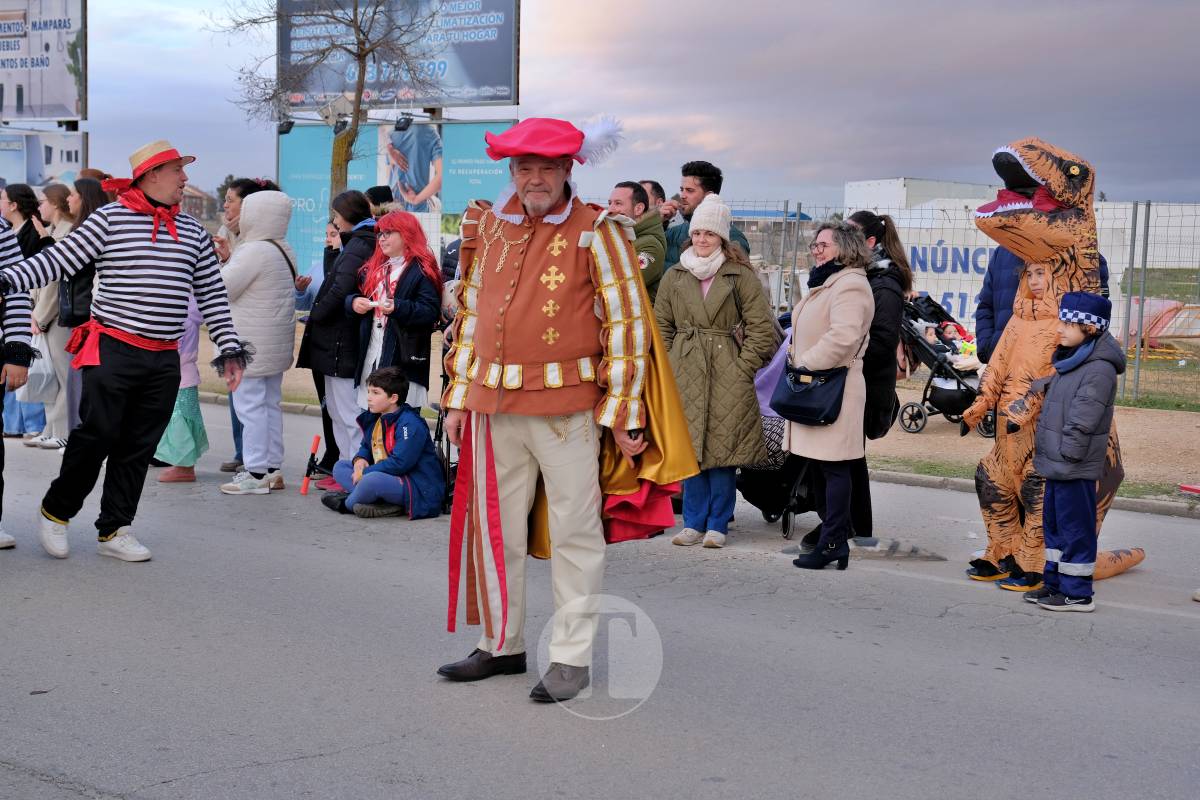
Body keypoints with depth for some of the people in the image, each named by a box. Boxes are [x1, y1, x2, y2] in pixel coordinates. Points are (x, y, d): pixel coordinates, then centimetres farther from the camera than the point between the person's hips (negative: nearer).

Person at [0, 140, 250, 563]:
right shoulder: (110, 219, -3)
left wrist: (229, 347, 9)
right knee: (96, 435, -5)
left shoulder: (193, 231, 11)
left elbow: (212, 294, 15)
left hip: (165, 360, 5)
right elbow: (58, 259, -5)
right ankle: (56, 511, 17)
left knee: (138, 447, 8)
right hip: (113, 351, -5)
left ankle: (115, 529, 18)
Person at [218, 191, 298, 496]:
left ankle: (256, 474, -2)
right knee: (271, 403, 14)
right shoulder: (283, 250, 12)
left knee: (250, 404, -4)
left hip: (252, 344, -9)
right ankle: (272, 469, 19)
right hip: (276, 342, 10)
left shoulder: (255, 251, -18)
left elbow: (221, 288, -17)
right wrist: (228, 256, 15)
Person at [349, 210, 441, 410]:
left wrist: (398, 308, -25)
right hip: (371, 354, 7)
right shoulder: (372, 268, 19)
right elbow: (351, 297, 22)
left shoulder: (422, 271, -4)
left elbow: (431, 311, -13)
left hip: (403, 356, -7)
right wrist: (354, 302, -1)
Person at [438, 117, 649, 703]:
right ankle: (501, 645, 25)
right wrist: (458, 397, 13)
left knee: (575, 533, 2)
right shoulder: (489, 227, 10)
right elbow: (469, 314, 16)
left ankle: (572, 657, 11)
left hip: (567, 408, -5)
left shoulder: (595, 233, -5)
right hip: (493, 407, 5)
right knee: (495, 529, 12)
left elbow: (627, 324, -6)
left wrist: (622, 411, -9)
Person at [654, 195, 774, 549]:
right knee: (689, 449, 4)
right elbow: (662, 327, 14)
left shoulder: (742, 276, 0)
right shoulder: (674, 277, 10)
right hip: (685, 378, 3)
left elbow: (761, 329, -1)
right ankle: (694, 522, 16)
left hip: (728, 377, -3)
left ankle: (717, 525, 10)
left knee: (723, 449, -1)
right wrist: (671, 366, 4)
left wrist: (742, 368, -6)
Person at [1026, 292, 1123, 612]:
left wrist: (1067, 454, -20)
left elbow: (1082, 421, -22)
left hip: (1076, 468, -10)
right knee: (1054, 524, 17)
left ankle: (1077, 592, 6)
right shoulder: (1070, 361, 13)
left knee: (1075, 528, -2)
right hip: (1056, 465, 10)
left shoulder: (1100, 369, -19)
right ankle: (1055, 581, 28)